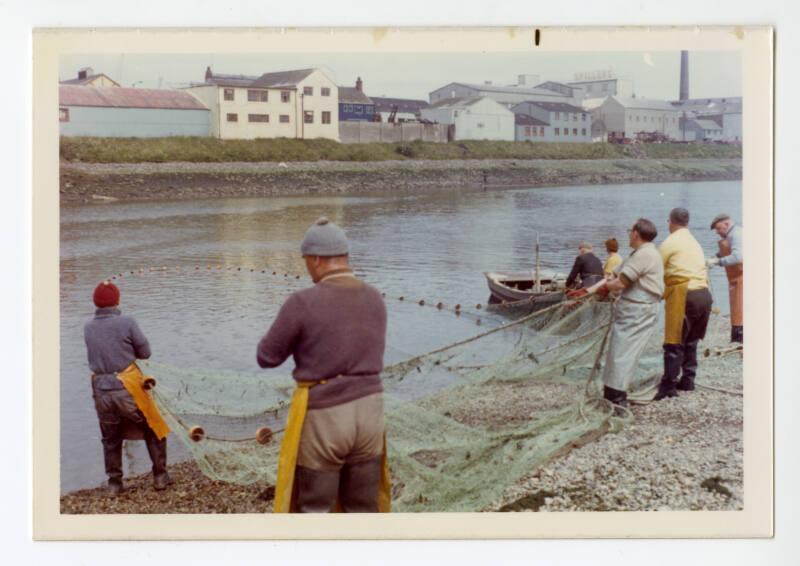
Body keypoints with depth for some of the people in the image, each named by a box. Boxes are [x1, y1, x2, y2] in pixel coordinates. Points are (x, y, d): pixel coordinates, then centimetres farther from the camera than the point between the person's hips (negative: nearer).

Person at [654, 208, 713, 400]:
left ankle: (668, 386, -6)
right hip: (704, 294, 8)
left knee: (674, 343, -6)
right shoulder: (694, 243, 22)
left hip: (684, 295, -8)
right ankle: (687, 381, 19)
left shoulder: (670, 242, -3)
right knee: (691, 341, 17)